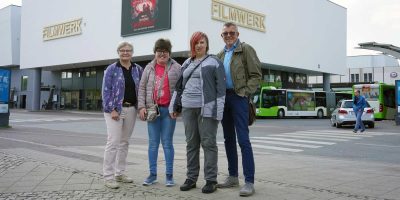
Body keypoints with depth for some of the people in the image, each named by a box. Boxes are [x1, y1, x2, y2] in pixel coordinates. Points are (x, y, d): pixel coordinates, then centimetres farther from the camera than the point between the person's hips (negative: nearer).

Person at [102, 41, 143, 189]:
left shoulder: (138, 70, 10)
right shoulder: (112, 69, -2)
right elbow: (106, 91, -7)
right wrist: (112, 109, -15)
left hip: (131, 109, 5)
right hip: (115, 109, -5)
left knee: (124, 142, 11)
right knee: (113, 142, -10)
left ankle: (120, 173, 21)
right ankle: (108, 176, -4)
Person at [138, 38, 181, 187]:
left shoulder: (176, 68, 1)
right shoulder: (149, 68, 9)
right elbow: (142, 88, 8)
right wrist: (141, 106, -1)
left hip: (168, 109, -3)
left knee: (167, 143, 1)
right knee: (153, 143, 7)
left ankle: (169, 175, 10)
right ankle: (152, 174, 15)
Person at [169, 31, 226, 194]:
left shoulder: (214, 62, 1)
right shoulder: (186, 63, 17)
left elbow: (221, 88, -4)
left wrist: (219, 111, -13)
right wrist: (173, 106, 14)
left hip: (207, 108, -5)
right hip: (188, 108, 5)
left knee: (208, 143, -3)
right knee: (191, 144, 8)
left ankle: (211, 180, 3)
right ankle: (191, 178, 16)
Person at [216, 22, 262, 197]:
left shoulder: (246, 50, 0)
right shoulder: (220, 55, 18)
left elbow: (256, 75, -6)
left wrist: (244, 92, -14)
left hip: (238, 97, -7)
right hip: (223, 98, 7)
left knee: (243, 139, -11)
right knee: (228, 139, 11)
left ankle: (249, 181, -10)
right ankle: (233, 176, 20)